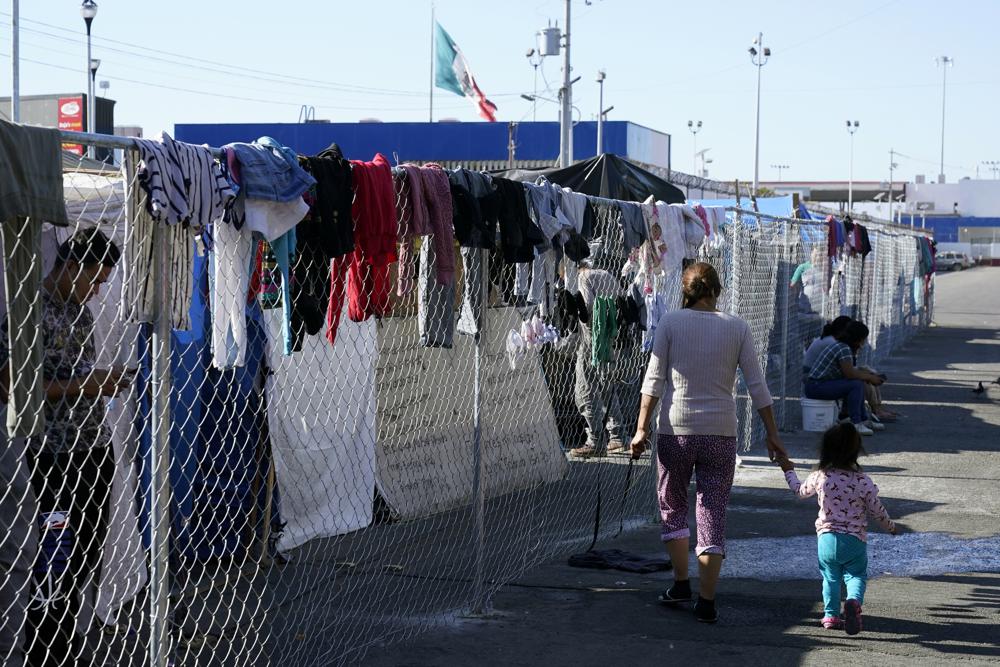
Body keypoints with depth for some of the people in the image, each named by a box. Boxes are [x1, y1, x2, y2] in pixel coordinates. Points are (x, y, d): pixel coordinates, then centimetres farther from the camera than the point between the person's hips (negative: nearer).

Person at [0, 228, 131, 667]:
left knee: (88, 559, 11)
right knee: (57, 565, -4)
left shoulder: (80, 311, 13)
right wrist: (81, 386, -18)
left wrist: (105, 379, 4)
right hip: (56, 456, -8)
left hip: (95, 450, 8)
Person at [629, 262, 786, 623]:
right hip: (721, 432, 1)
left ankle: (681, 583, 16)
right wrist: (772, 434, 8)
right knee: (713, 513, 5)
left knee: (673, 506, 18)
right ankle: (706, 601, 2)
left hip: (676, 430, -1)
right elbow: (756, 385, 2)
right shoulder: (737, 327, 3)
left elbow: (654, 380, -5)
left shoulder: (670, 322, -2)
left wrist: (641, 429, -2)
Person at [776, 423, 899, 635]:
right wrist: (891, 527, 21)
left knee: (830, 577, 17)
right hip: (855, 540, -2)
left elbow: (800, 491, 16)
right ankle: (854, 602, -23)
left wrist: (789, 471, 34)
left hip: (826, 537, 2)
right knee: (856, 576, 6)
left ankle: (831, 615, 15)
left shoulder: (819, 477, -5)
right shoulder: (863, 482, -9)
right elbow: (877, 511, 1)